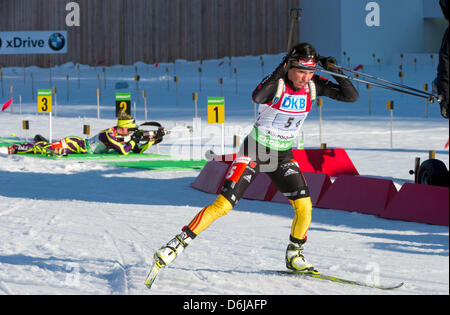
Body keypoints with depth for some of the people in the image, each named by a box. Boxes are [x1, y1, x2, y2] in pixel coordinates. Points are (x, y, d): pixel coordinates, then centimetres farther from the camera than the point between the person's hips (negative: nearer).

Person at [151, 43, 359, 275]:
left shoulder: (314, 85, -6)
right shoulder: (277, 83, -20)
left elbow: (351, 96, -7)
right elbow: (257, 97, -42)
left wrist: (336, 72, -20)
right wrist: (280, 71, -43)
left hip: (283, 156, 5)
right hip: (255, 151, -5)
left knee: (304, 205, -12)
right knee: (223, 204, -13)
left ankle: (294, 255, 12)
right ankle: (177, 245, -5)